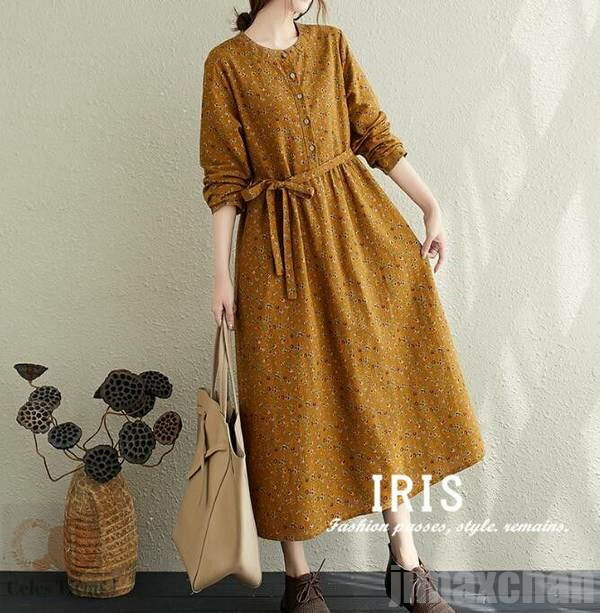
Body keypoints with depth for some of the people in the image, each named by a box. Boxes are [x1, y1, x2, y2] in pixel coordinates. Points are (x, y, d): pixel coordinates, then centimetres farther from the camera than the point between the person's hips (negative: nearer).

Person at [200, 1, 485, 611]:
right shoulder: (226, 62, 0)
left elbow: (375, 135, 8)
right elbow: (225, 178, -3)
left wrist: (431, 206, 1)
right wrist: (222, 273, -7)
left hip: (358, 222, 4)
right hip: (279, 244, -3)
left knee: (388, 376, 3)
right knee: (290, 396, 2)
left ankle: (406, 560, 16)